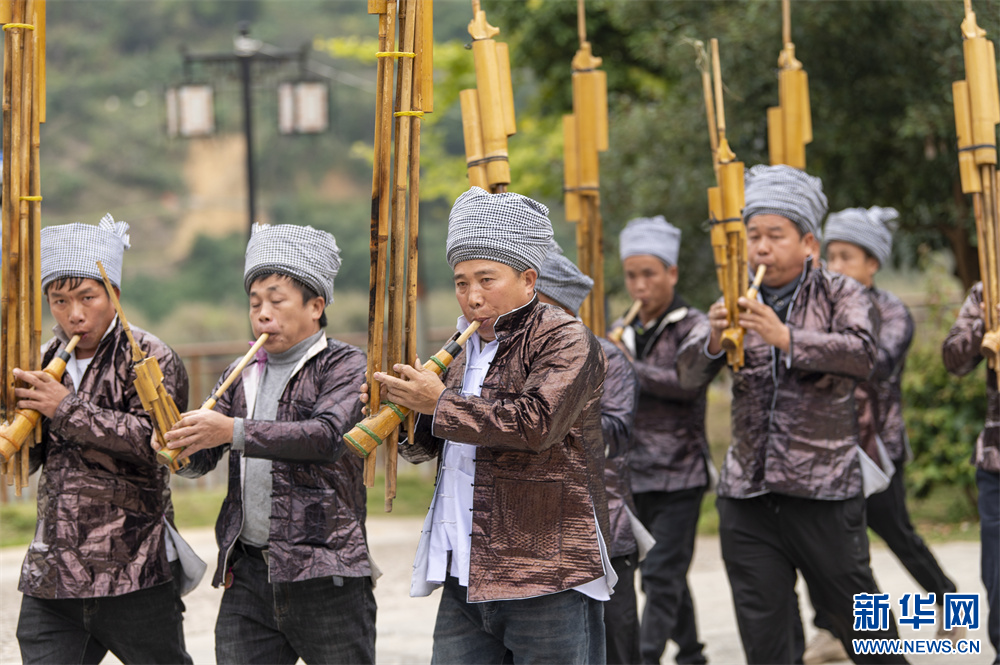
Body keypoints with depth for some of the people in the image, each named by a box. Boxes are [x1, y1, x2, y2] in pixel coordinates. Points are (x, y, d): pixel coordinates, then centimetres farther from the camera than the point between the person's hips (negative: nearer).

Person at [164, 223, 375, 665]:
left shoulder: (344, 365, -1)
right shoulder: (244, 374, 17)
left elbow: (327, 436, -20)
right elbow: (201, 460, 13)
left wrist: (234, 432, -27)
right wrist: (178, 447, -11)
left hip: (325, 576, -5)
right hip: (248, 574, 5)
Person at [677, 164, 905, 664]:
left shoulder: (840, 296, 3)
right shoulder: (738, 305, 13)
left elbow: (862, 354, -16)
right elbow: (689, 373, 2)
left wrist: (785, 338, -27)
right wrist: (714, 340, -20)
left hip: (825, 490, -3)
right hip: (746, 493, 4)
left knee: (855, 615, 4)